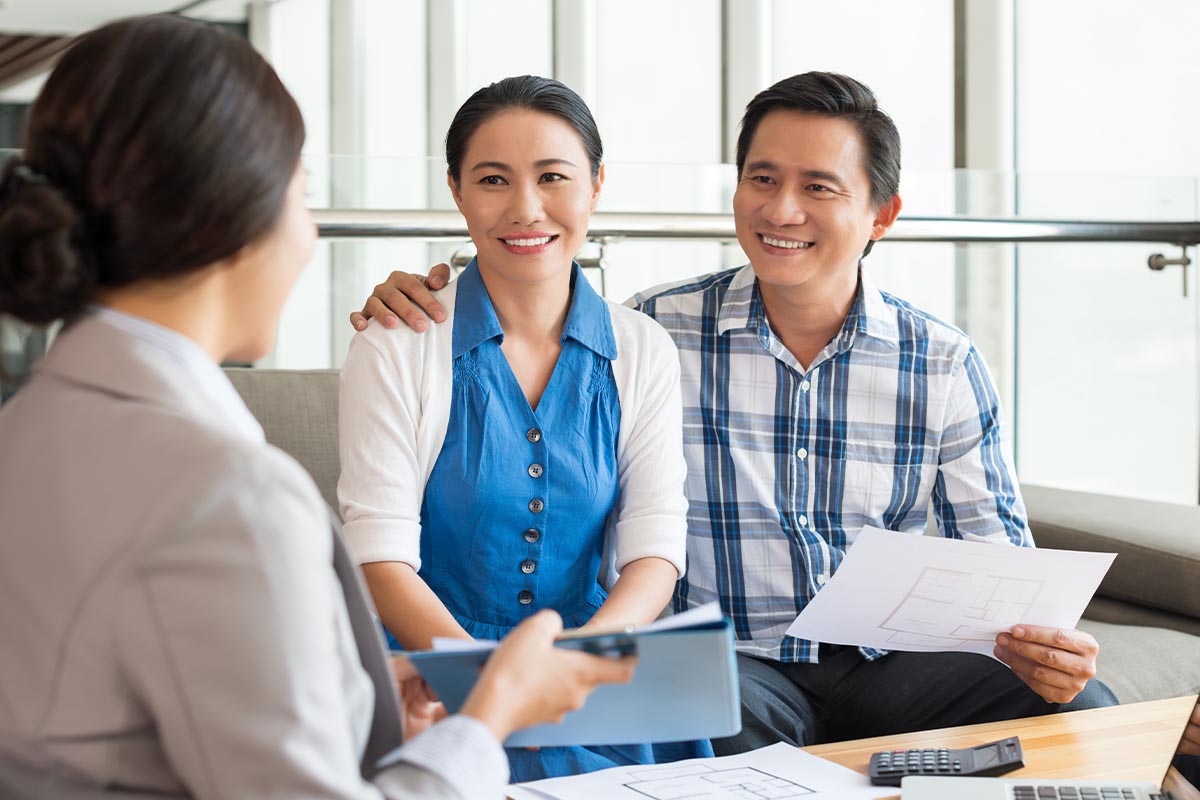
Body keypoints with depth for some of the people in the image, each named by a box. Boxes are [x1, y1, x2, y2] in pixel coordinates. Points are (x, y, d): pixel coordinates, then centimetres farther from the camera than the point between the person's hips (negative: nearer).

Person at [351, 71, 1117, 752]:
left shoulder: (947, 366, 3)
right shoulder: (657, 331, -2)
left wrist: (1041, 642, -17)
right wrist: (422, 311, -9)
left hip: (884, 665, 3)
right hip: (728, 665, -2)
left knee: (1083, 708, -20)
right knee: (730, 723, -37)